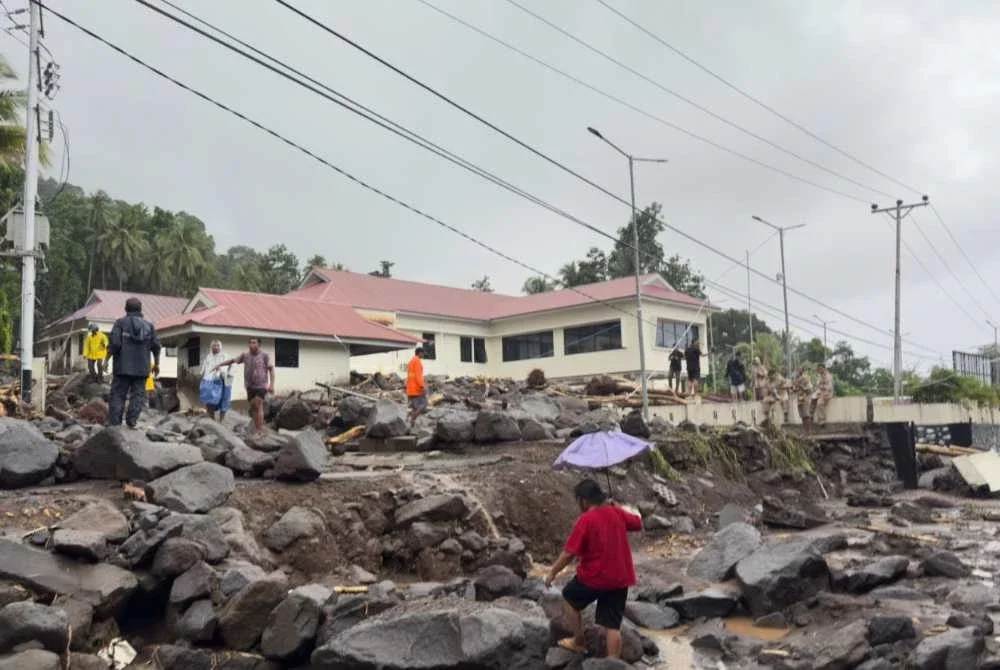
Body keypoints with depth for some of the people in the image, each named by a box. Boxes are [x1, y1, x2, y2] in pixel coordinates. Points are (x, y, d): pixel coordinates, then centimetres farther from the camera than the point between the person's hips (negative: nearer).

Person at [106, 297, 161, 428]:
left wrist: (106, 359, 0)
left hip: (123, 367, -2)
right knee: (138, 394, 5)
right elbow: (156, 346, 5)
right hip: (141, 368, 2)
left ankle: (114, 423, 0)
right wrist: (156, 363, 15)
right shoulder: (149, 325, 8)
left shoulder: (120, 323, -1)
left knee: (118, 394, 3)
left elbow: (114, 343, -11)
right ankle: (132, 421, -5)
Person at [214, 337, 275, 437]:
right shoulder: (245, 355, 4)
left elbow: (271, 369, -7)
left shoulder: (264, 355, -7)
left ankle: (260, 431, -11)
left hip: (261, 385, -4)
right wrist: (219, 365, 9)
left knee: (258, 406, -13)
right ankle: (256, 430, 12)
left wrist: (271, 384, -13)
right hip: (250, 386, 4)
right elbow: (232, 360, 13)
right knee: (253, 407, 6)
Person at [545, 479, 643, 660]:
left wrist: (552, 573, -3)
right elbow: (639, 524, 18)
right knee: (613, 626, 10)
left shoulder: (586, 520, -18)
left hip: (594, 577, -5)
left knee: (570, 597, 24)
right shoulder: (617, 512, -1)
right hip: (620, 579, 5)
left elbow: (569, 553, -15)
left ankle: (579, 642, 32)